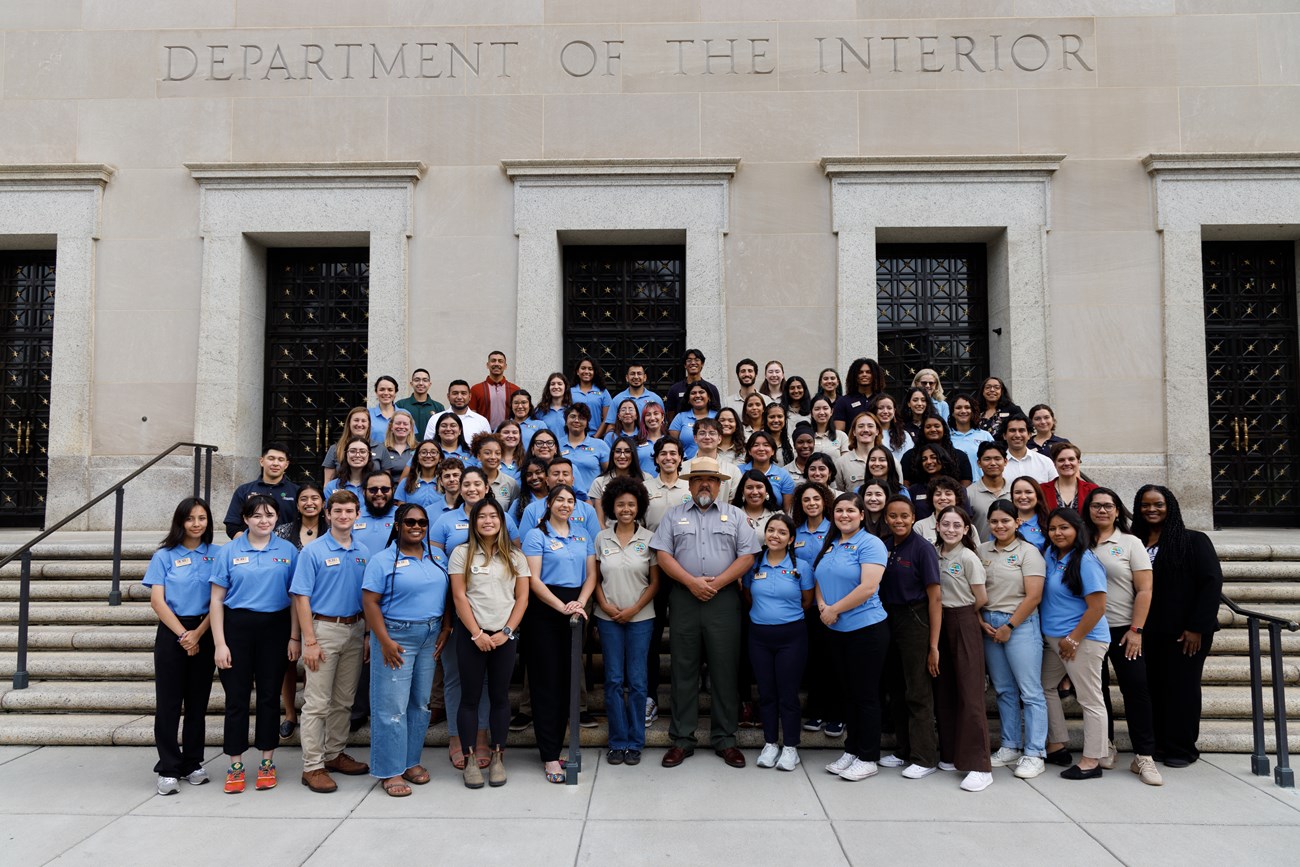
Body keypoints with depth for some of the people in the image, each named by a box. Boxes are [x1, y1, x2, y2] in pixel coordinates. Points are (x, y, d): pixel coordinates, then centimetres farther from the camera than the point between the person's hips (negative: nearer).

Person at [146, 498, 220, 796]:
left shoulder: (217, 554, 4)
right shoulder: (164, 556, 2)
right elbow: (157, 601, -4)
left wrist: (198, 634, -10)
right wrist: (182, 634, -11)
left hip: (204, 634, 1)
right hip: (171, 633, -1)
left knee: (198, 701, 8)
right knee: (168, 701, 0)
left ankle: (193, 764, 18)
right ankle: (168, 769, 7)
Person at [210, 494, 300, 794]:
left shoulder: (288, 551, 3)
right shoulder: (229, 552, 1)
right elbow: (217, 600, 0)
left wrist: (295, 637, -1)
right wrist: (219, 643, -6)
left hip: (275, 628, 1)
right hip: (237, 627, 0)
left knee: (270, 695, 8)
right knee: (236, 696, 4)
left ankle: (267, 762, 20)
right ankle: (236, 765, 17)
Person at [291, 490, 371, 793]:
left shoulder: (363, 553, 7)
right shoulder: (313, 551, -6)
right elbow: (301, 598, -9)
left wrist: (368, 634, 5)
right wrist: (310, 642, -14)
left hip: (354, 630, 5)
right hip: (324, 628, -5)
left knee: (344, 701, 14)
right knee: (317, 703, -1)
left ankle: (334, 754, 27)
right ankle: (312, 766, 6)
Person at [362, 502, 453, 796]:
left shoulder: (437, 556, 9)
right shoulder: (383, 559, -8)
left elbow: (446, 594, 13)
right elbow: (370, 601, -12)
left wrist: (445, 629, 3)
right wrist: (385, 641, -17)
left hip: (430, 638, 6)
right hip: (396, 637, -5)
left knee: (420, 703, 12)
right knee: (393, 706, -2)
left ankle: (411, 761, 25)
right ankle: (389, 771, 8)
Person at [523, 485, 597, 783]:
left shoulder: (583, 535, 12)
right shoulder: (536, 535, -2)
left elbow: (591, 574, 8)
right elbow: (533, 579, -10)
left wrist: (580, 603, -10)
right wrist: (562, 607, -19)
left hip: (575, 610, 5)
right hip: (544, 612, -5)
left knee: (567, 680, 9)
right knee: (547, 681, -2)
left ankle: (554, 747, 21)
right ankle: (550, 756, 3)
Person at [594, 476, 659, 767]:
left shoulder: (649, 539, -1)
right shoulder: (602, 538, 4)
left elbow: (655, 582, 0)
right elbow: (595, 578, 8)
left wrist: (634, 609, -8)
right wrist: (605, 605, -7)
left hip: (640, 617, -1)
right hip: (608, 617, 1)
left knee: (637, 681, 2)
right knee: (613, 680, 5)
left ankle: (635, 743, 15)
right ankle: (617, 742, 16)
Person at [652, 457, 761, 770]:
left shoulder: (735, 516, 10)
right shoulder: (674, 515, 11)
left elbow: (747, 556, 1)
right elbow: (663, 555, 1)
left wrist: (717, 582, -10)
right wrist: (692, 582, -11)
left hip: (723, 600, 0)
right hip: (684, 599, 0)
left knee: (725, 671, 3)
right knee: (684, 671, 5)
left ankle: (725, 739, 14)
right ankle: (682, 739, 14)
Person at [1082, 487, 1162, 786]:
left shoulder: (1131, 543, 0)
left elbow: (1144, 590, -4)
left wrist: (1135, 630, -11)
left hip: (1124, 630, -2)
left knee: (1137, 689, -4)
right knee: (1096, 689, 9)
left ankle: (1144, 756, 4)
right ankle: (1105, 746, 23)